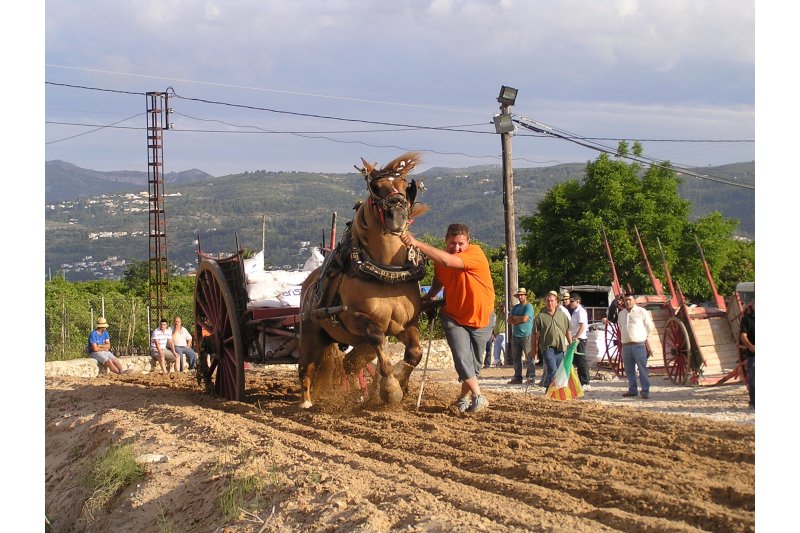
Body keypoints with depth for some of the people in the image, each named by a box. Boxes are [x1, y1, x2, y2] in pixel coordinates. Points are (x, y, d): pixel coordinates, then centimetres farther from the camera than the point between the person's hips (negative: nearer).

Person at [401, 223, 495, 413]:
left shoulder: (476, 253, -26)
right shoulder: (440, 258, -8)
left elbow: (448, 261, -42)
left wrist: (417, 244, -45)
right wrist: (429, 297, -8)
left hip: (481, 318, -2)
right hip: (454, 317, 2)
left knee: (474, 362, 12)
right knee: (462, 358, -15)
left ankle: (464, 397, 32)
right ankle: (478, 397, -6)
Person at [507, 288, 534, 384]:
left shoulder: (529, 307, -3)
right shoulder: (515, 307, 18)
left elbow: (525, 319, -16)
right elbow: (510, 320, 9)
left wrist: (515, 317, 1)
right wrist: (519, 320, -6)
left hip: (526, 336, -7)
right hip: (515, 336, 7)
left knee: (528, 357, -8)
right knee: (516, 358, 7)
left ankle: (531, 377, -6)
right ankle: (517, 377, 12)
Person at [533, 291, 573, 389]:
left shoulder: (562, 315, 10)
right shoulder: (540, 316, -1)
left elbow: (568, 331, 14)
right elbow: (536, 334, 2)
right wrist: (535, 348, 1)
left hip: (560, 348, 4)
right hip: (547, 347, -4)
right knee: (552, 370, -17)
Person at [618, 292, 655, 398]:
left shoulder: (642, 312, -1)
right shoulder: (621, 313, 13)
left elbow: (650, 327, 5)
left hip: (639, 345, -5)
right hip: (626, 345, 5)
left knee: (642, 369, -6)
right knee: (629, 370, 8)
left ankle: (645, 391, -5)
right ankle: (632, 390, 16)